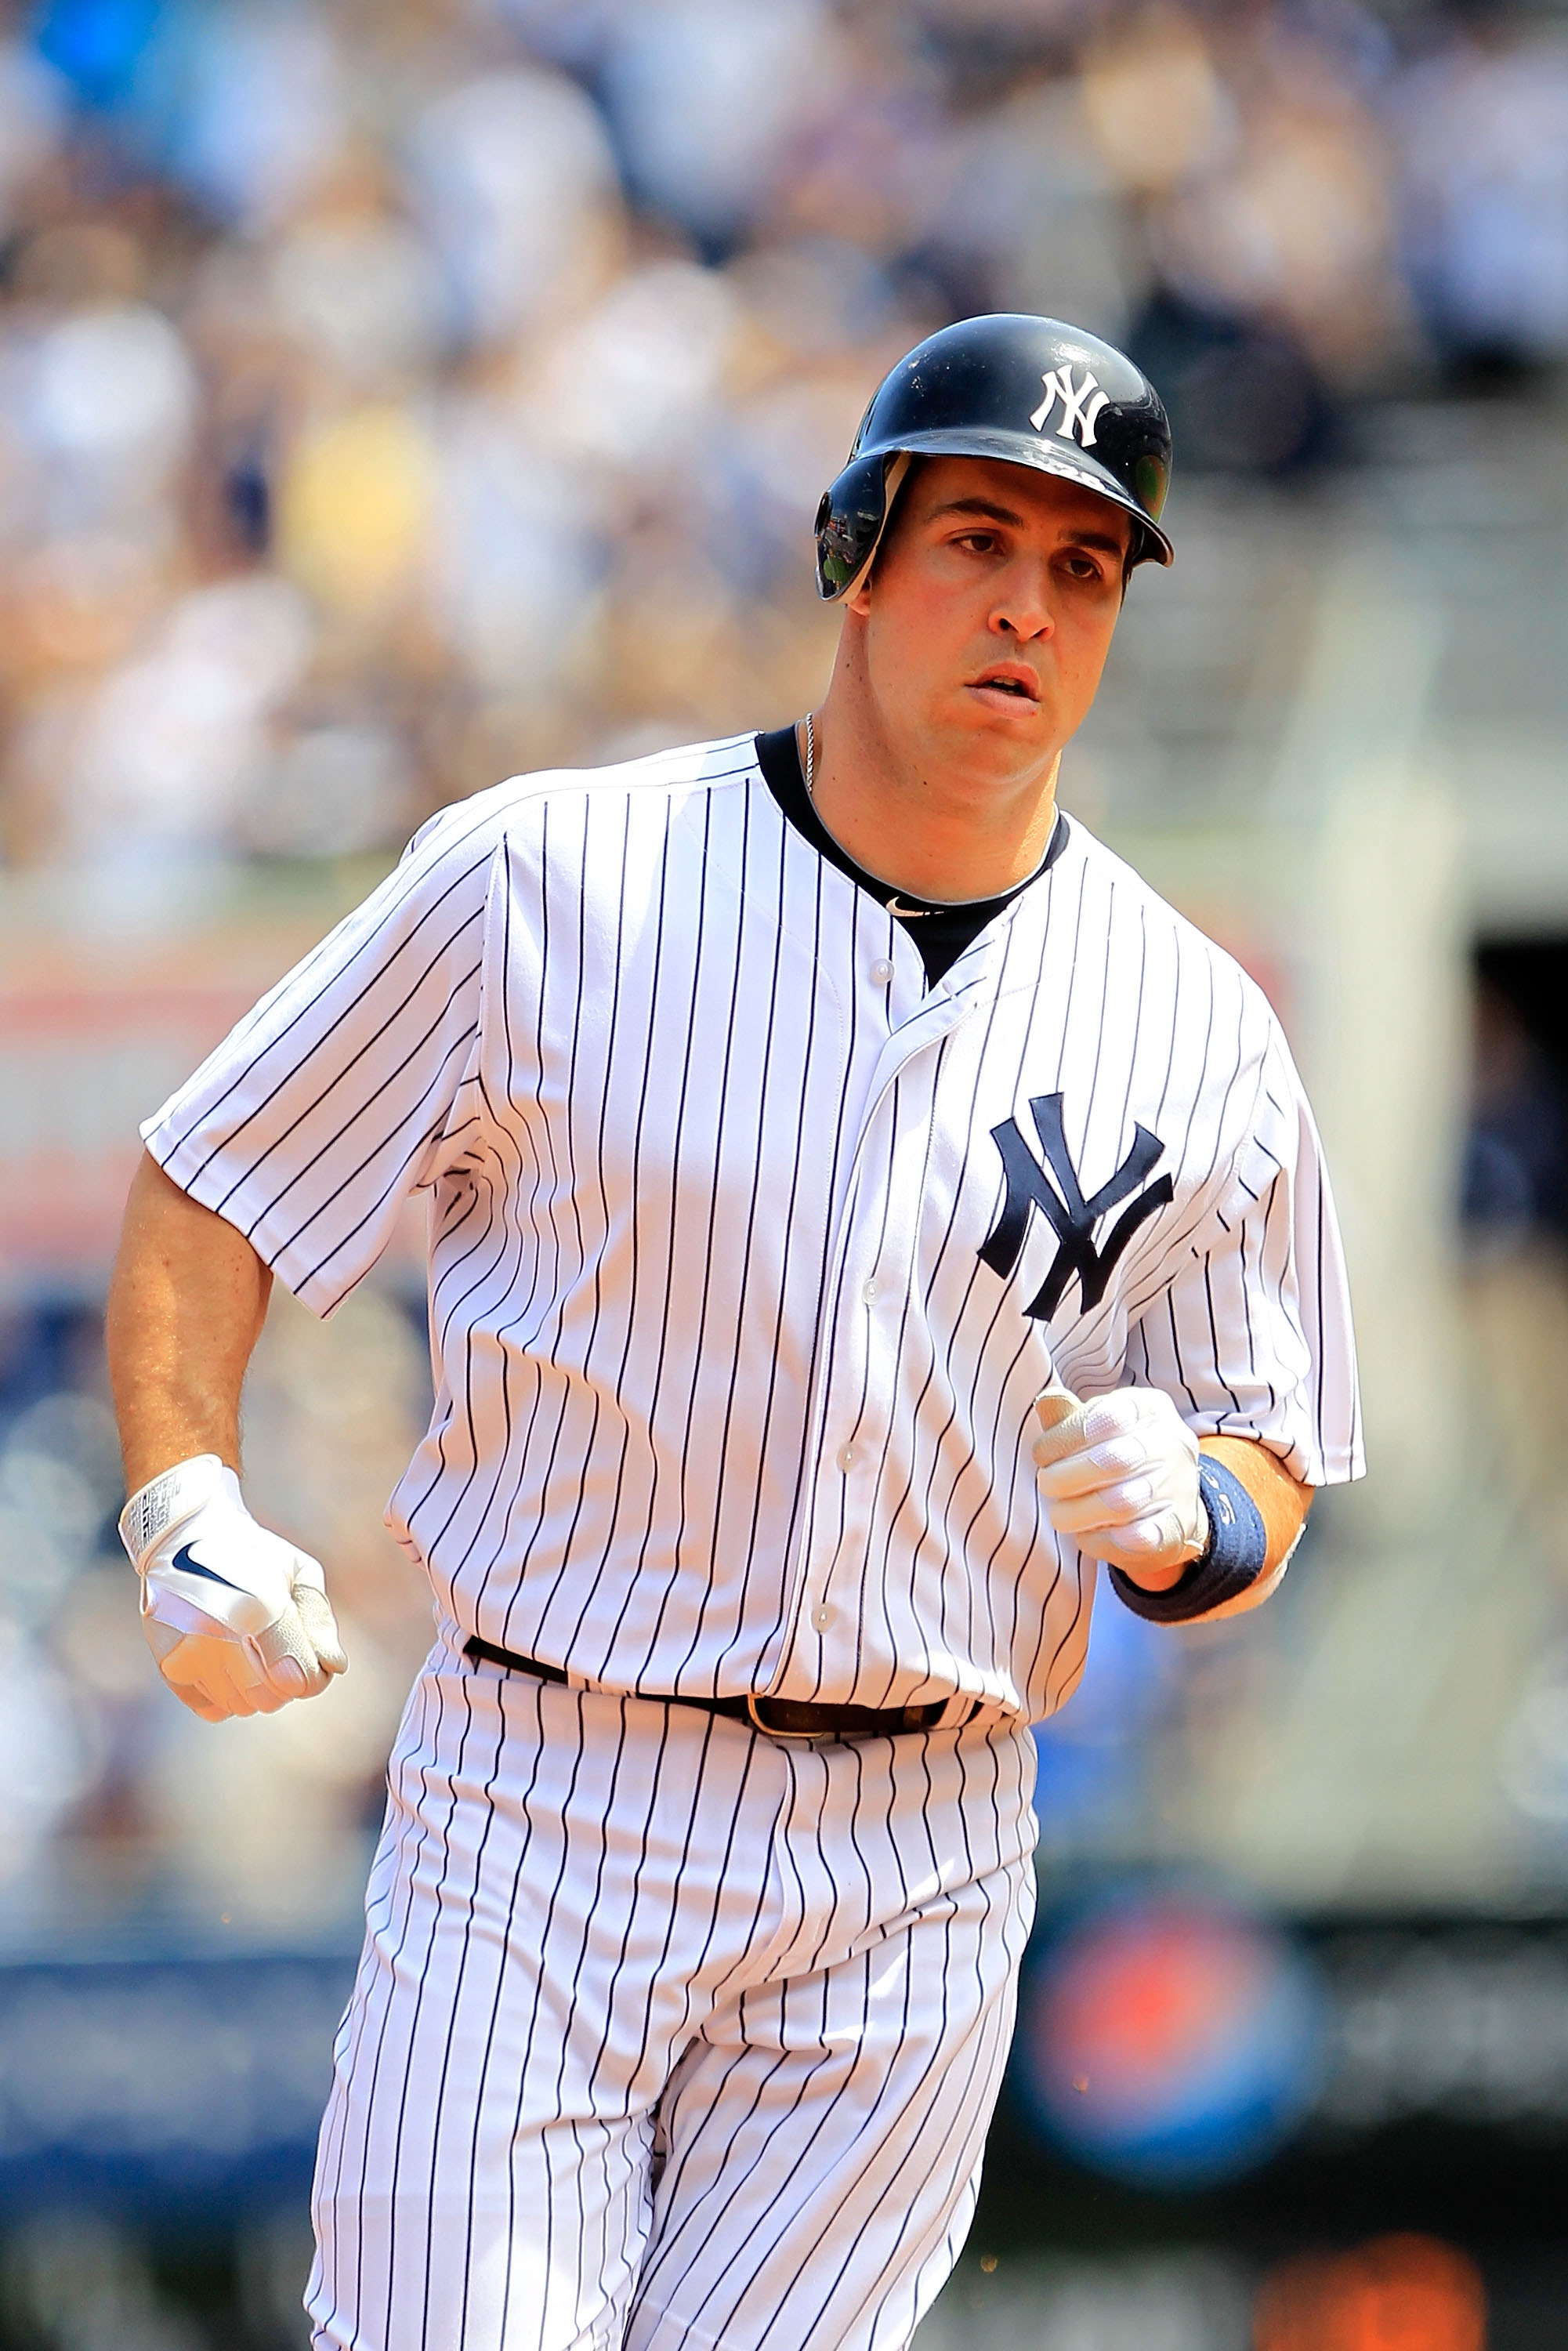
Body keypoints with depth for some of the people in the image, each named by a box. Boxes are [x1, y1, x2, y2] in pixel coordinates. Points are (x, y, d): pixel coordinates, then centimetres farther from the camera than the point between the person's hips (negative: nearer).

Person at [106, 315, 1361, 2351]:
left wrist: (1184, 1515, -12)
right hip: (537, 1804, -2)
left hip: (914, 1875, 2)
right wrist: (190, 1511, -13)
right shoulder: (542, 883, -3)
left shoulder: (1199, 1039, 4)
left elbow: (1272, 1478, 11)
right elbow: (211, 1196, 3)